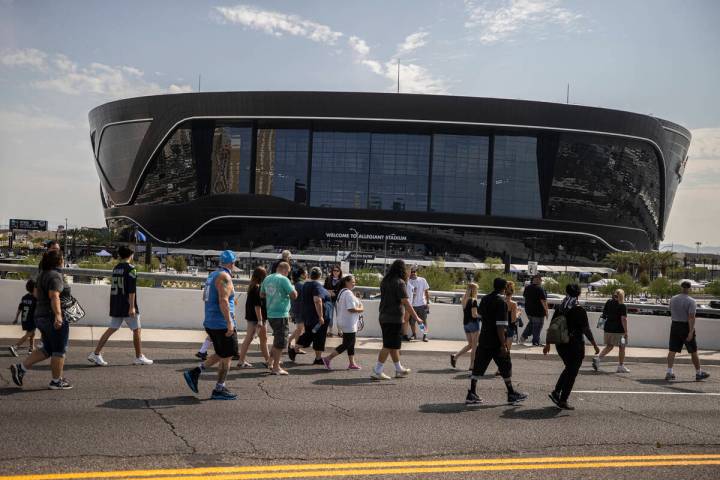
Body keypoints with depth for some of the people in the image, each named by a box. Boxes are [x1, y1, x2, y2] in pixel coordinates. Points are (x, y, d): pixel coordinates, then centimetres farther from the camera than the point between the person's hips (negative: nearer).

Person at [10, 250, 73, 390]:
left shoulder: (42, 275, 13)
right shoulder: (55, 276, -16)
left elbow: (36, 294, 21)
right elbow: (54, 296, -27)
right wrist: (58, 314, -34)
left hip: (41, 317, 9)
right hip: (54, 318, -9)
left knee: (47, 349, 17)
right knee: (59, 351, 2)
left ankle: (20, 368, 8)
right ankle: (56, 381, 7)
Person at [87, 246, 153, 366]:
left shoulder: (115, 268, 12)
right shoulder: (131, 269, -11)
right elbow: (131, 290, -18)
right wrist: (132, 306, -21)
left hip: (115, 306, 7)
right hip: (127, 305, -7)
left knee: (112, 329, 9)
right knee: (136, 330, 5)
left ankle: (96, 353, 1)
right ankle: (139, 357, 11)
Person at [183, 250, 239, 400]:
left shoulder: (212, 275, 14)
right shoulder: (224, 277, -14)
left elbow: (205, 297, 22)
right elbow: (223, 301, -23)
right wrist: (229, 323, -24)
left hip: (210, 323, 9)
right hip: (222, 323, -9)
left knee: (221, 355, 18)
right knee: (227, 356, 1)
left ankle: (194, 373, 10)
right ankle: (219, 390, 7)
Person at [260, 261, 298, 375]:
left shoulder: (267, 279, 9)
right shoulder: (284, 279, -14)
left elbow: (262, 294, 19)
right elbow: (294, 295, -17)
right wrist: (293, 289, 3)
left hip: (270, 314, 8)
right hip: (281, 314, -8)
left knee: (277, 339, 23)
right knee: (280, 342, 1)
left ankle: (272, 362, 25)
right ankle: (276, 368, 5)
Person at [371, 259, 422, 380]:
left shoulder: (384, 281, 11)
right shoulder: (400, 282, -13)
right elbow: (406, 302, -17)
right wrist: (416, 318, -12)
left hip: (384, 317, 8)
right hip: (395, 318, -8)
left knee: (393, 345, 17)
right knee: (389, 346, -4)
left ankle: (399, 369, 28)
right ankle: (377, 371, -4)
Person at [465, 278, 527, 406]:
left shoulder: (484, 299, 8)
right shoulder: (501, 302, -16)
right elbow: (500, 326, -21)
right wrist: (503, 345, -20)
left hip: (483, 339, 7)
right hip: (496, 342, -7)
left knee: (478, 366, 7)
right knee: (505, 367, 8)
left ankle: (471, 394, 5)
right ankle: (511, 394, 18)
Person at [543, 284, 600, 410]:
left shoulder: (559, 309, 3)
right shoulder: (579, 311, -13)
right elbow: (586, 330, -13)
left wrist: (547, 344, 14)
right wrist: (595, 345, -6)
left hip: (560, 345, 6)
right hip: (575, 345, -6)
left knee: (569, 369, 24)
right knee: (572, 372, 5)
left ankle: (556, 392, 16)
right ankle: (563, 400, 6)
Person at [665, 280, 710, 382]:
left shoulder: (673, 299, 5)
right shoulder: (691, 301, -13)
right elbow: (691, 317, -20)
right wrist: (691, 332, -22)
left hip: (674, 326, 5)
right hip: (686, 327, -4)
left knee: (672, 350, 2)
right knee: (693, 351, 8)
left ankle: (669, 372, -7)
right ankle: (699, 373, 17)